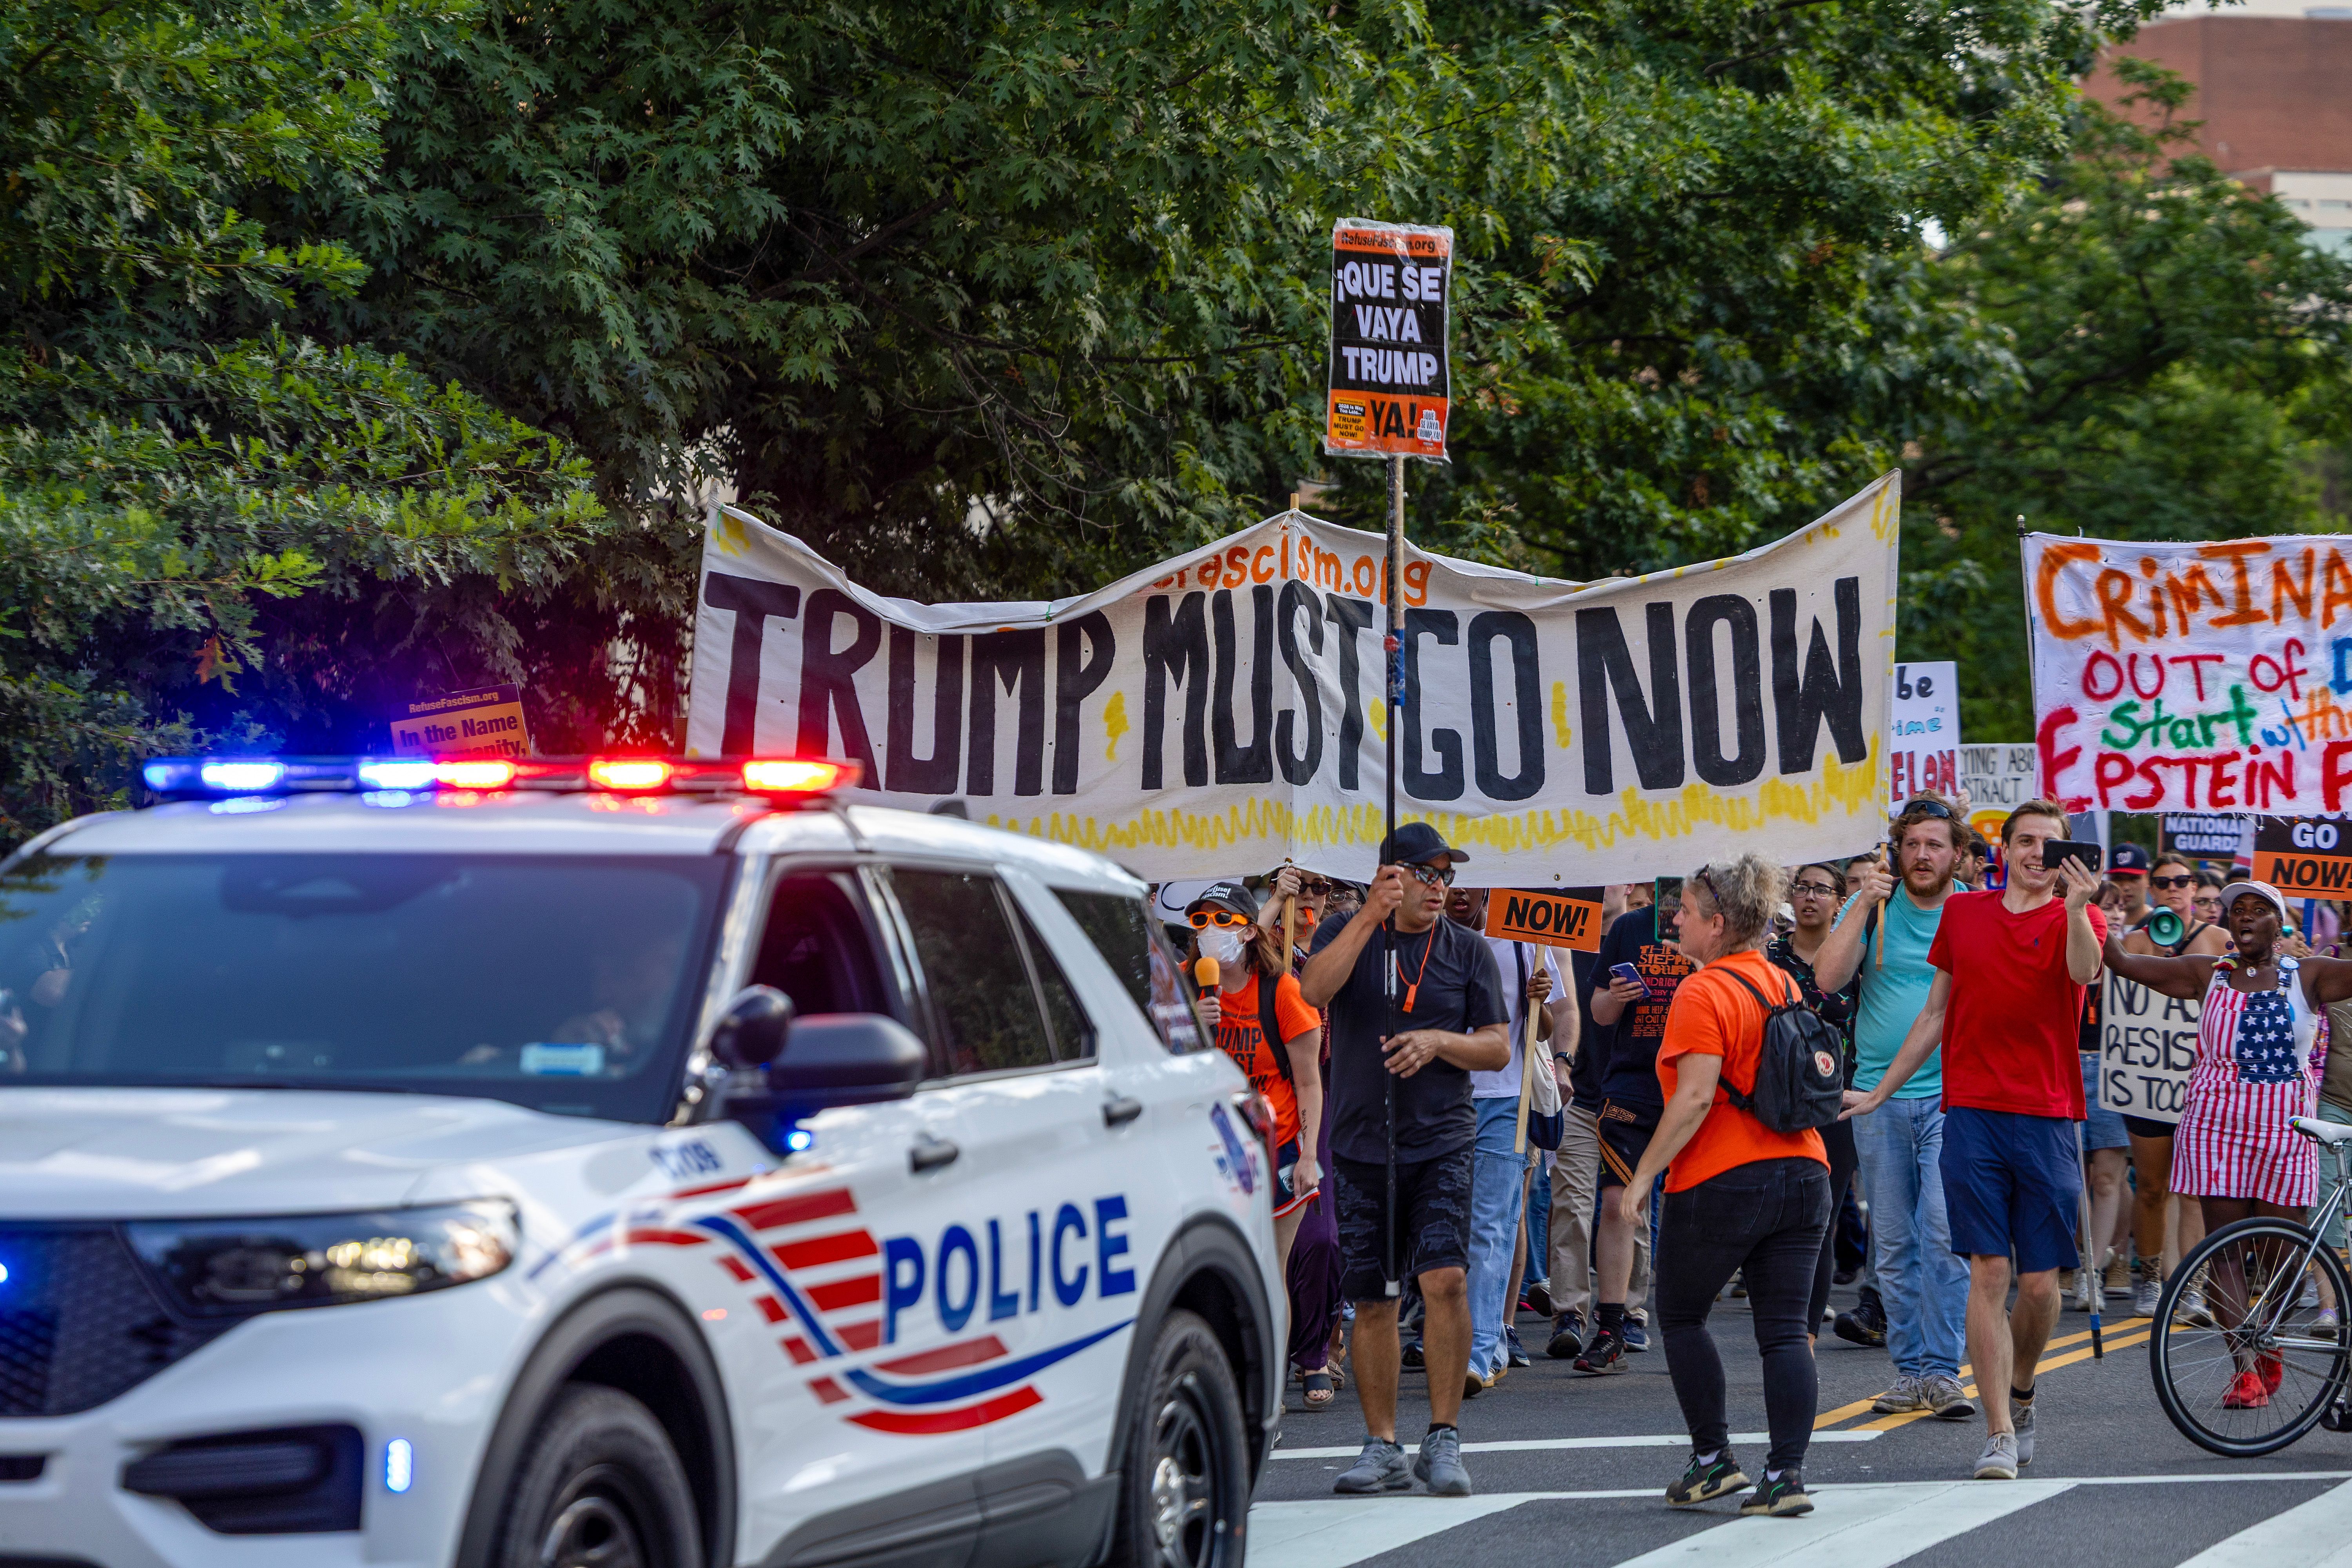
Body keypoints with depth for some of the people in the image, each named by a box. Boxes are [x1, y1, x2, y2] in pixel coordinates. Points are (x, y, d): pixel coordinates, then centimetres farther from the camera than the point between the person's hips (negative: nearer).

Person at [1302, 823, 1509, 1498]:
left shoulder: (1467, 951, 6)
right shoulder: (1346, 932, 6)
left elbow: (1498, 1048, 6)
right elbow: (1315, 990, -15)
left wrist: (1438, 1041, -12)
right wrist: (1370, 917, -20)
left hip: (1441, 1142, -1)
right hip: (1361, 1143, 1)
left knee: (1445, 1279, -17)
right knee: (1371, 1299, 5)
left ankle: (1443, 1440, -9)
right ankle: (1382, 1447, 15)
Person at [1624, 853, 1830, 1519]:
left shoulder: (1705, 993, -12)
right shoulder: (1783, 985, 12)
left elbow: (1695, 1097, -18)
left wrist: (1643, 1175, -14)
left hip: (1723, 1180, -7)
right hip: (1803, 1170, 7)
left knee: (1680, 1315, 12)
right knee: (1786, 1330, 3)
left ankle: (1713, 1459, 10)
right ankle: (1787, 1474, -4)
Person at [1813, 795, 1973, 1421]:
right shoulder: (1873, 908, 6)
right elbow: (1829, 979, -7)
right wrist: (1864, 906, -13)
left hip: (1951, 1095, -2)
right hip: (1879, 1099, 2)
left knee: (1944, 1236, -12)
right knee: (1893, 1244, 5)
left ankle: (1943, 1370, -8)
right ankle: (1909, 1370, 12)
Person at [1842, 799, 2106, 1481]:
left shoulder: (2075, 919, 4)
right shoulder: (1963, 914, 12)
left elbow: (2085, 971, -20)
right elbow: (1935, 1015, 20)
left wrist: (2076, 908, -36)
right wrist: (1879, 1092, 21)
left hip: (2047, 1118, -1)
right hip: (1972, 1115, 1)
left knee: (2040, 1282, 1)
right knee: (1989, 1273, -6)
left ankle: (2020, 1391, 30)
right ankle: (2000, 1433, -5)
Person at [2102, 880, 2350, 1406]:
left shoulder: (2306, 976, 7)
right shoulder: (2210, 974, 8)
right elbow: (2125, 962, 4)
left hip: (2284, 1128, -1)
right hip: (2216, 1123, 1)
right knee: (2225, 1246, -5)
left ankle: (2271, 1349, 25)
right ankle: (2245, 1367, -6)